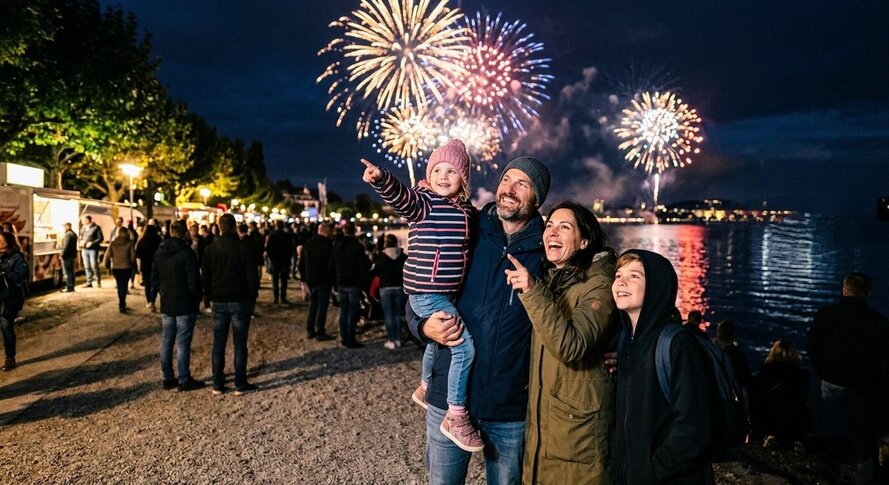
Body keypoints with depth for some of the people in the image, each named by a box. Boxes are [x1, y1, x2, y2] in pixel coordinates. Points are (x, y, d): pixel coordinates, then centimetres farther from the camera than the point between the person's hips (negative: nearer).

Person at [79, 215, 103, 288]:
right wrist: (81, 241, 4)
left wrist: (92, 243, -18)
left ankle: (98, 281, 5)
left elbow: (101, 238, -10)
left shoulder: (96, 227, -7)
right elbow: (81, 237, 25)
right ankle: (89, 282, 13)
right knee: (87, 266, 7)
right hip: (84, 249, 6)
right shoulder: (83, 228, 13)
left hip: (93, 249, -6)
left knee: (94, 265, -8)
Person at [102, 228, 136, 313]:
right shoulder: (130, 243, -5)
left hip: (115, 267, 3)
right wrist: (133, 264, 6)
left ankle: (122, 304, 24)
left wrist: (107, 264, 13)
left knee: (119, 285, 16)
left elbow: (108, 255, -1)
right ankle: (122, 305, -11)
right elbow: (133, 255, -9)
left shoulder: (113, 243, 2)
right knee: (124, 285, -1)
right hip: (126, 267, -3)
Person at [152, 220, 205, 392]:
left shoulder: (159, 252, 6)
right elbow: (194, 281, -15)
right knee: (183, 343, -1)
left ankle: (168, 378, 18)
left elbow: (154, 278, 11)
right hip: (185, 305, -6)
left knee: (166, 341, 12)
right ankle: (184, 380, 5)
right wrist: (198, 298, 1)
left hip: (166, 305, 6)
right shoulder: (187, 253, -15)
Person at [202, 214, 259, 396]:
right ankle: (240, 384, 7)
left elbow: (205, 276, 6)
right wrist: (253, 296, 4)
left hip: (218, 301, 3)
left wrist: (207, 297, 16)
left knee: (218, 344, 9)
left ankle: (218, 385, 13)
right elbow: (251, 275, -8)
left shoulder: (210, 249, 1)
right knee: (240, 344, 3)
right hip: (240, 300, -3)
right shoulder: (243, 248, -9)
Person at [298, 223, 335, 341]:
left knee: (313, 304, 17)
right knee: (322, 306, 1)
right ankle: (320, 332, 3)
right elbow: (331, 263, -15)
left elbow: (301, 263, 10)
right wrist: (333, 279, -6)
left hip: (310, 279, 6)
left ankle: (310, 330, 19)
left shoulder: (308, 243, 5)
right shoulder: (328, 245, -16)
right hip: (324, 280, -6)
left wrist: (303, 277, 16)